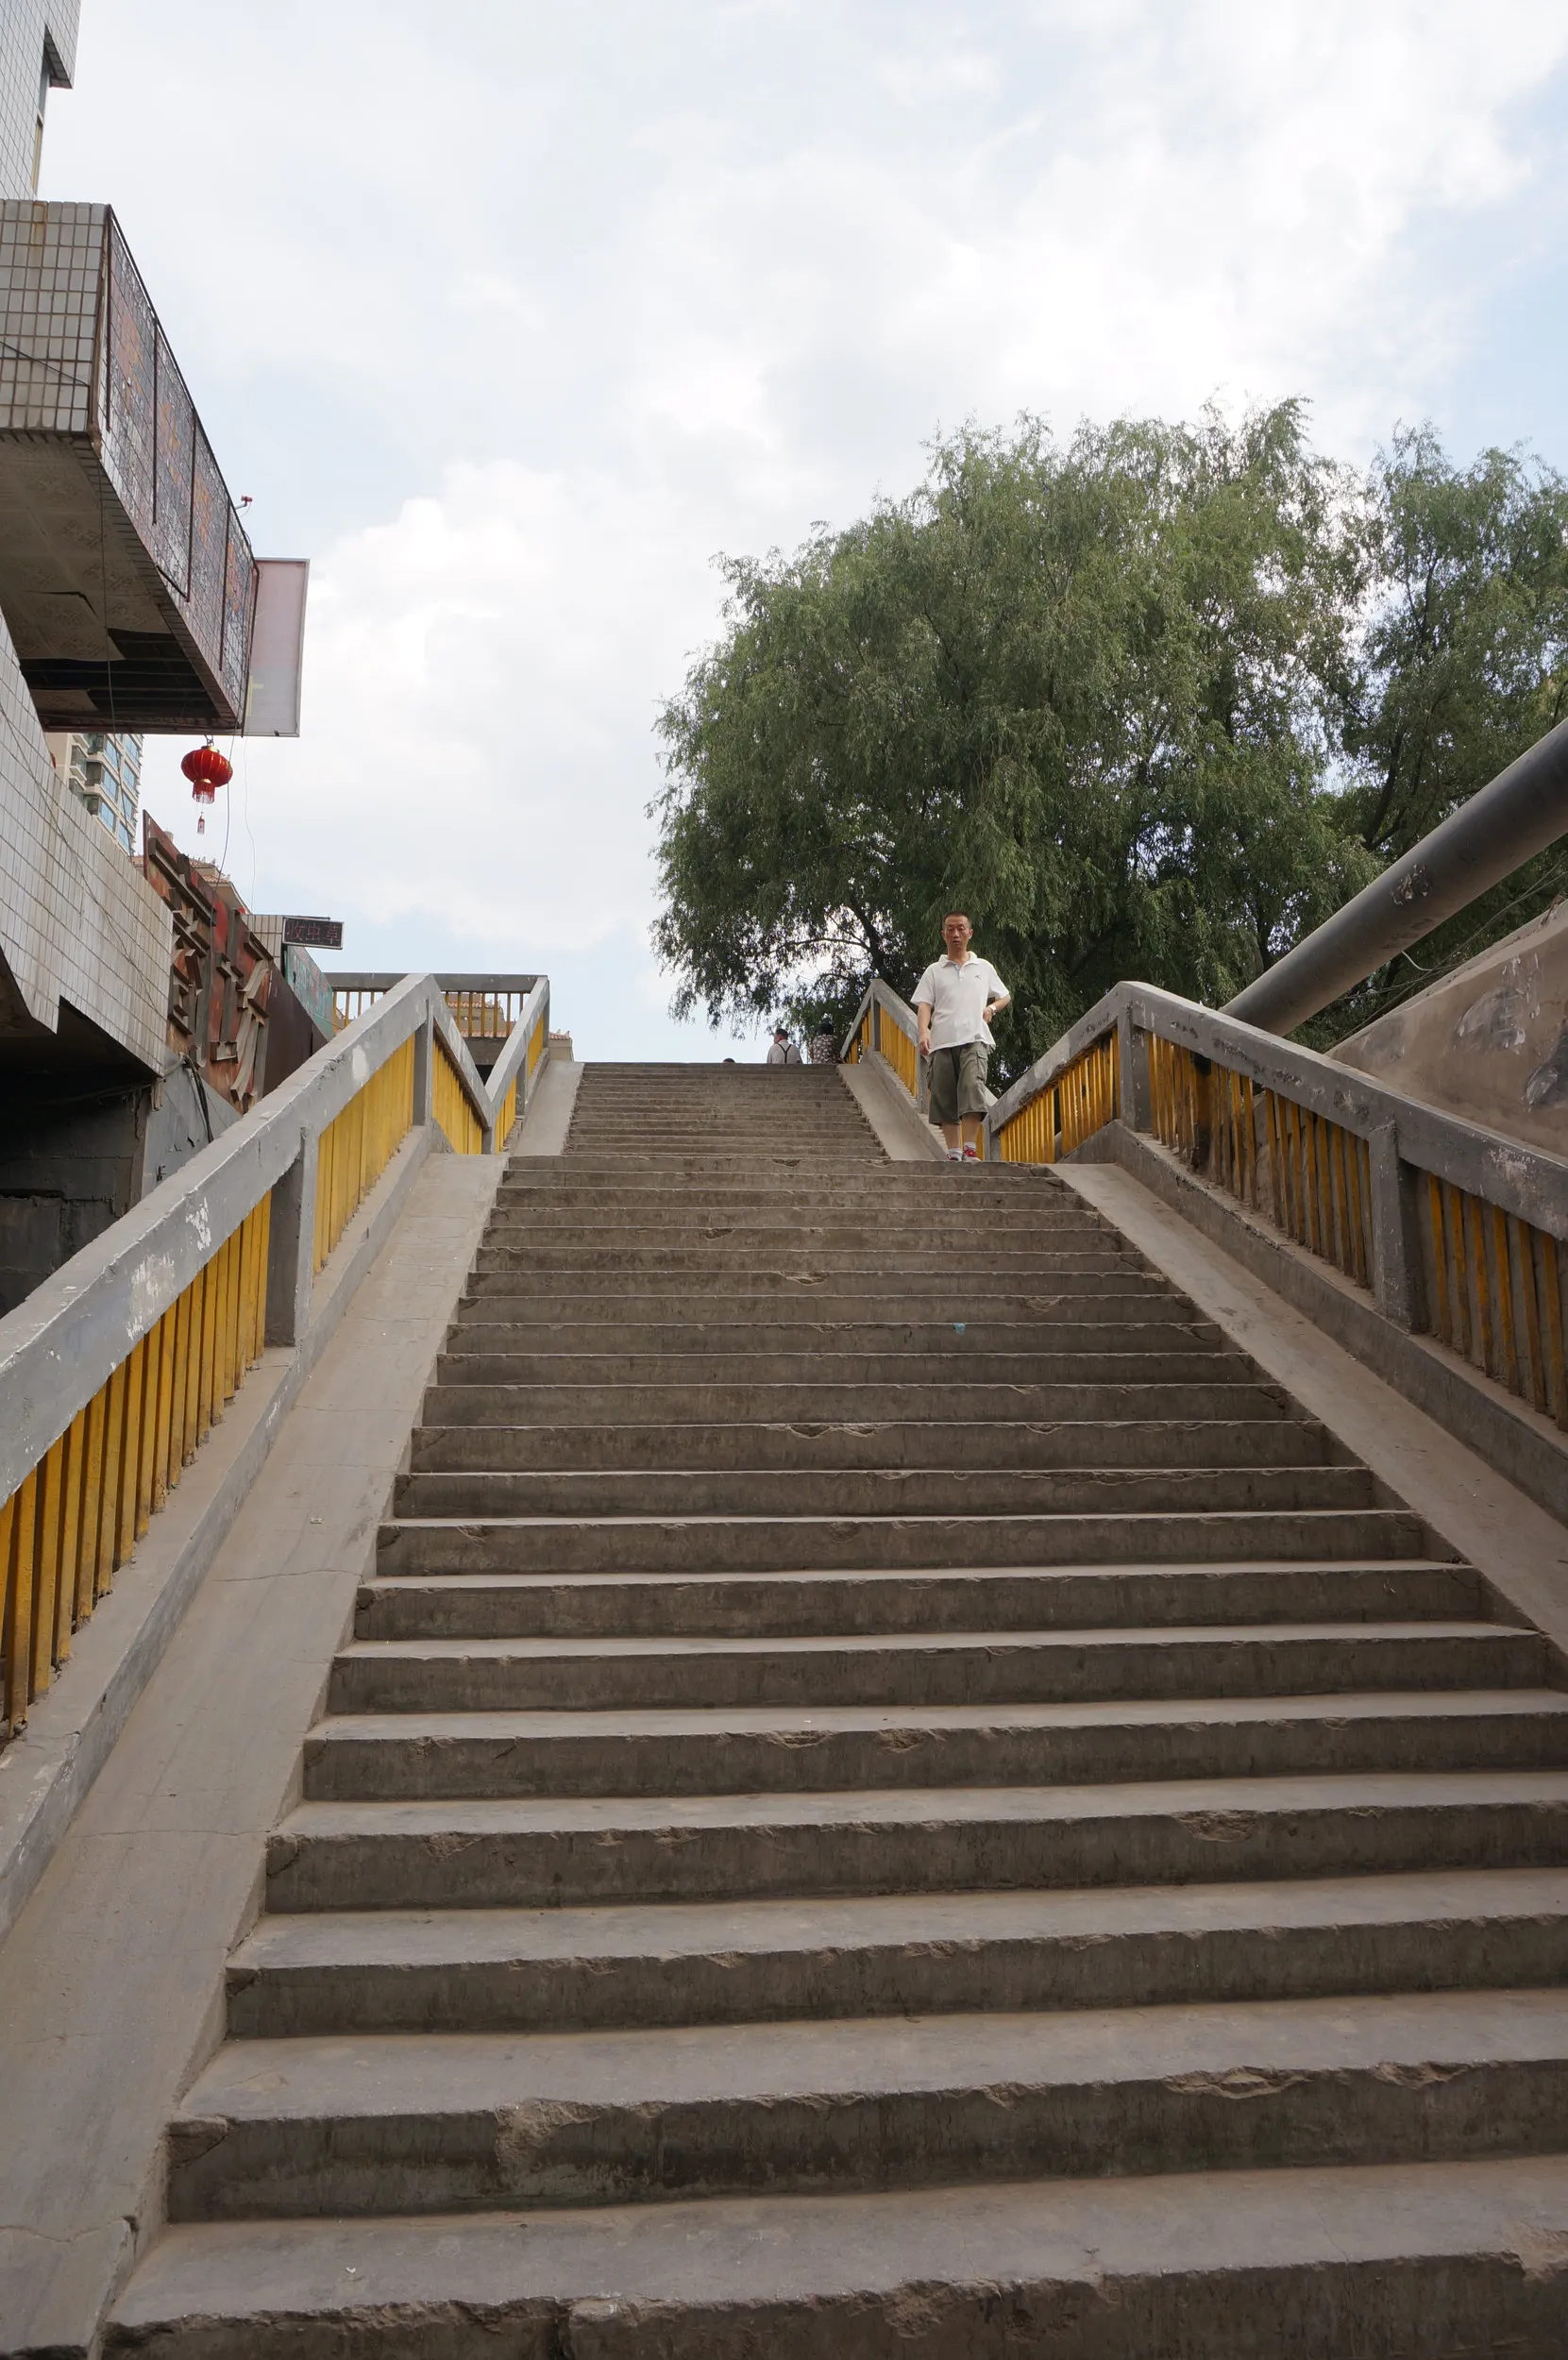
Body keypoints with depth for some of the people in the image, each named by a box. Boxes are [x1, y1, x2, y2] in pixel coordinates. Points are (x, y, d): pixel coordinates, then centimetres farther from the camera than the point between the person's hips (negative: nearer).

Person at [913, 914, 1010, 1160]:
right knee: (945, 1099, -2)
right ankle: (954, 1154, 2)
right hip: (942, 1042, 1)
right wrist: (924, 1031, -12)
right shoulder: (934, 971, 16)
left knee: (972, 1090, -21)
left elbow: (1005, 996, 28)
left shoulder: (984, 967, 19)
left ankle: (970, 1150, -21)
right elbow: (924, 1004, 7)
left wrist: (991, 1008, 6)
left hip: (975, 1039, -1)